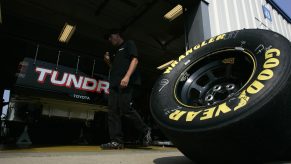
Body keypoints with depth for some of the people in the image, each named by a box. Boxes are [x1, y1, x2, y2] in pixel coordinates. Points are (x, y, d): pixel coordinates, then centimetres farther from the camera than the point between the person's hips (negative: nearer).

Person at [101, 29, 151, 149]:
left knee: (126, 109, -17)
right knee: (113, 111, -3)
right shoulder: (116, 52, 33)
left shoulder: (129, 44, 12)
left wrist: (127, 76, -19)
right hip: (114, 84, 8)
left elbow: (135, 59, -4)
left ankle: (145, 131, 2)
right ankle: (116, 141, -2)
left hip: (127, 82, -8)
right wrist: (108, 62, 15)